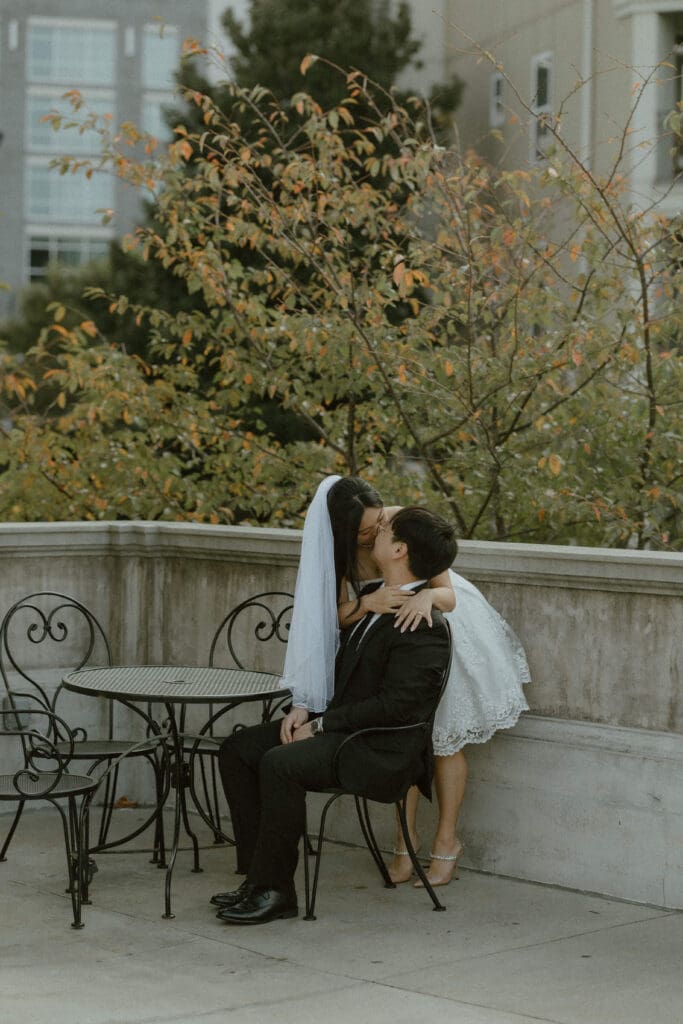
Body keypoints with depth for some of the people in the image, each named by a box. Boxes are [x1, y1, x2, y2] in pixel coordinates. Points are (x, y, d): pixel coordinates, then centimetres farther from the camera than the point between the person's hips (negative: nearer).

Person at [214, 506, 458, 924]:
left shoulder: (424, 627, -19)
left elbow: (394, 705, -23)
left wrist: (321, 725, -17)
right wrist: (307, 708, 3)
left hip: (383, 750, -10)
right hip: (340, 729, 10)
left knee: (279, 763, -30)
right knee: (237, 749, 2)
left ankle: (275, 890, -16)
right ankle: (260, 876, 1)